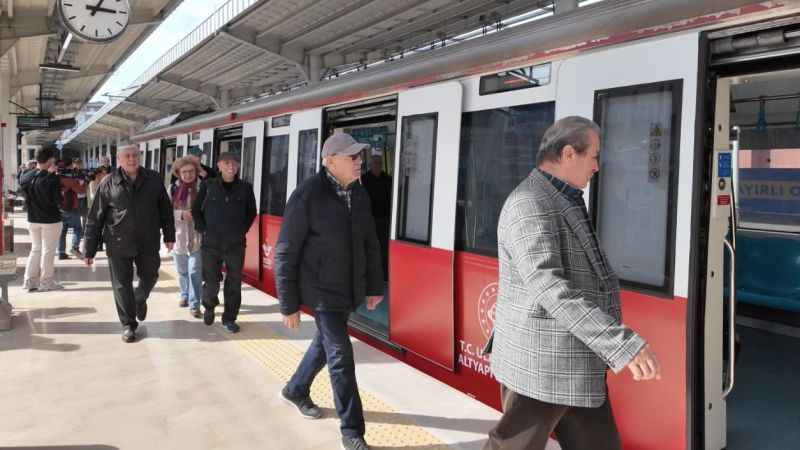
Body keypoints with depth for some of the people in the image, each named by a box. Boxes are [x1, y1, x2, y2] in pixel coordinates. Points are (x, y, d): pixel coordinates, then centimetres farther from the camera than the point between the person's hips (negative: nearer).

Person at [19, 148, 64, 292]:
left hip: (32, 219, 6)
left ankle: (30, 281, 17)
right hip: (50, 220, -6)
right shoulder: (52, 179, -19)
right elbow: (57, 200, -18)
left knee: (35, 249, 17)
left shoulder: (25, 177, 0)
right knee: (48, 251, 5)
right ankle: (46, 282, 11)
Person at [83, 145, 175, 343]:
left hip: (148, 243, 2)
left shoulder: (154, 180, -1)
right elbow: (95, 218, -3)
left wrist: (169, 235, 9)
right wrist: (90, 250, -3)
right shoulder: (108, 183, -6)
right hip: (119, 244, -1)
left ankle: (140, 300, 48)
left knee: (149, 277, 15)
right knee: (122, 284, 6)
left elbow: (165, 209, 8)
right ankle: (128, 324, 22)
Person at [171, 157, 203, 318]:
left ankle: (194, 304, -1)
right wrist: (181, 214, -20)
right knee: (182, 271, 20)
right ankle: (185, 295, 41)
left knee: (195, 272, -8)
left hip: (197, 238, -3)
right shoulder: (173, 189, -1)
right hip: (178, 237, 3)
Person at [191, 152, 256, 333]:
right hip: (211, 244, -1)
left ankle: (229, 319, 20)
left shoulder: (245, 188, 0)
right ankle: (209, 307, 36)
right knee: (211, 283, 5)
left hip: (236, 244, 1)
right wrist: (203, 229, 1)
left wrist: (243, 230, 6)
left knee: (234, 283, 6)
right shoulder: (208, 186, -1)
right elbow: (196, 210, 9)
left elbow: (251, 212, 13)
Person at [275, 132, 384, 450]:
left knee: (324, 343, 22)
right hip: (323, 290, -7)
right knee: (341, 357, -4)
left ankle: (295, 390, 48)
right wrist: (289, 305, -13)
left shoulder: (359, 194, 2)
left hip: (349, 288, 7)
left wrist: (373, 286, 12)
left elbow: (370, 244, 12)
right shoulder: (307, 196, -17)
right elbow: (285, 254, -14)